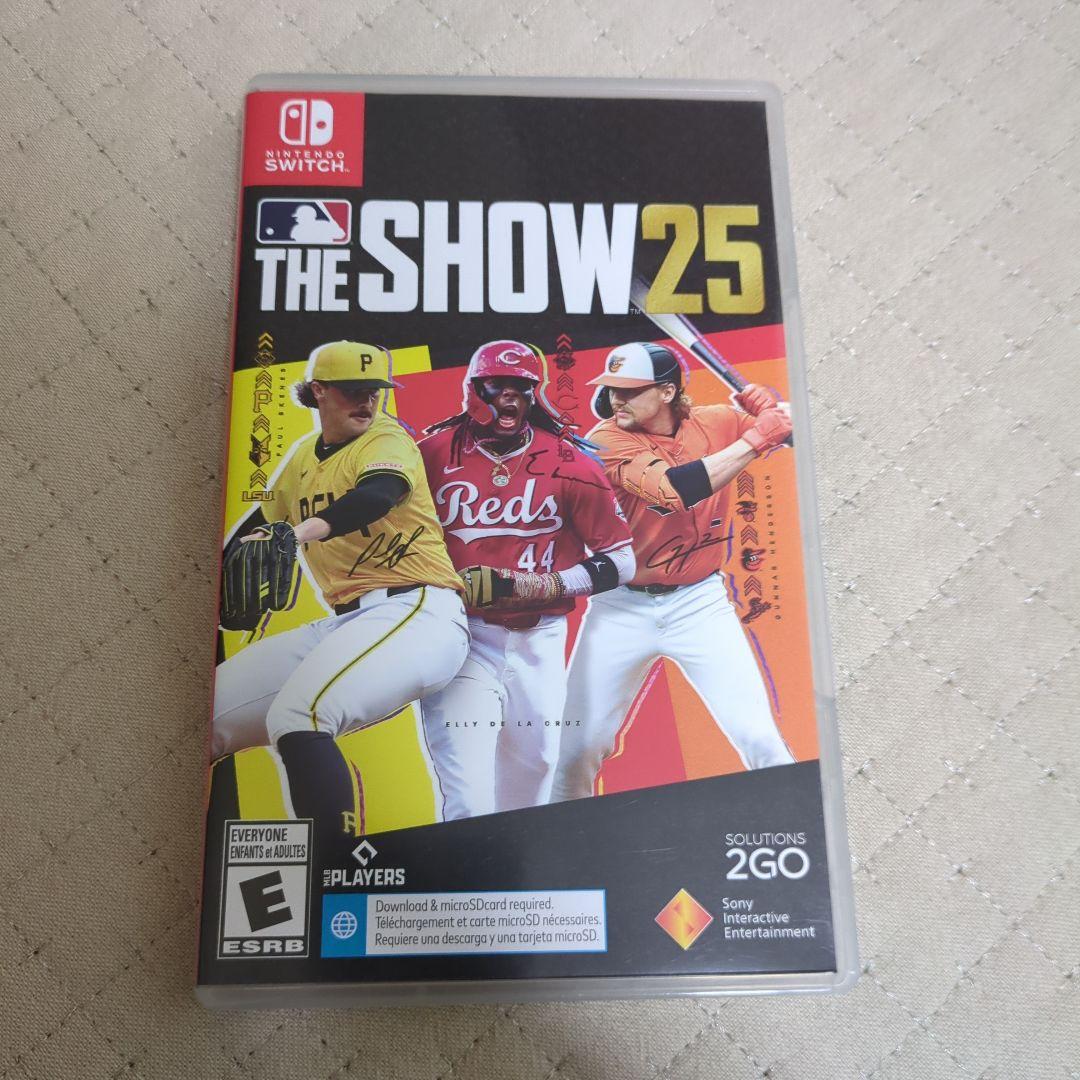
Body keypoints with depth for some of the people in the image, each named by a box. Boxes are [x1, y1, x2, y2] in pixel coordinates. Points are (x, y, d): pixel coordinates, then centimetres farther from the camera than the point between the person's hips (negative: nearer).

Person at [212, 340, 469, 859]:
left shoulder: (386, 438, -2)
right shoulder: (302, 457, 17)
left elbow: (377, 494, -25)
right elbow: (263, 523, 28)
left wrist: (304, 531, -41)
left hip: (417, 609, -7)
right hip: (345, 622, 7)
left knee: (296, 716, -29)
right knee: (209, 711, 3)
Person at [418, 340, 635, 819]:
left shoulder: (569, 462, -3)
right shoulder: (435, 452, -1)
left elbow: (620, 562, -4)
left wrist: (518, 586, -13)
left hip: (538, 641, 2)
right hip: (460, 635, -1)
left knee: (531, 779, 16)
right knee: (469, 804, -12)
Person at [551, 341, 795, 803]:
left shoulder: (715, 422, -1)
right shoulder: (606, 439, -12)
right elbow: (674, 490, -27)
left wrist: (767, 408, -16)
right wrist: (754, 439, -22)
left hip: (699, 603, 2)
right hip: (622, 607, -1)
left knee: (760, 739, -3)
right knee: (576, 750, 3)